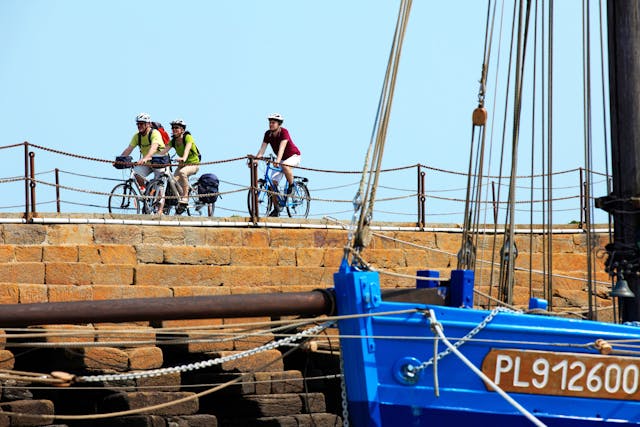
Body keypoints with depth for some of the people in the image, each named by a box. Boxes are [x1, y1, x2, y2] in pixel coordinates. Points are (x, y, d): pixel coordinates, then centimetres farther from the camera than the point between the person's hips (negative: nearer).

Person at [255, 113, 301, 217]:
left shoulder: (284, 132, -24)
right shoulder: (268, 134, -7)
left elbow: (282, 148, -37)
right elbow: (262, 149, -13)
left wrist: (277, 161, -51)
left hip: (294, 156, -6)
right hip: (281, 159, 6)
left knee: (284, 165, -41)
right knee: (273, 182, -8)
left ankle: (291, 186, -16)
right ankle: (276, 209, 0)